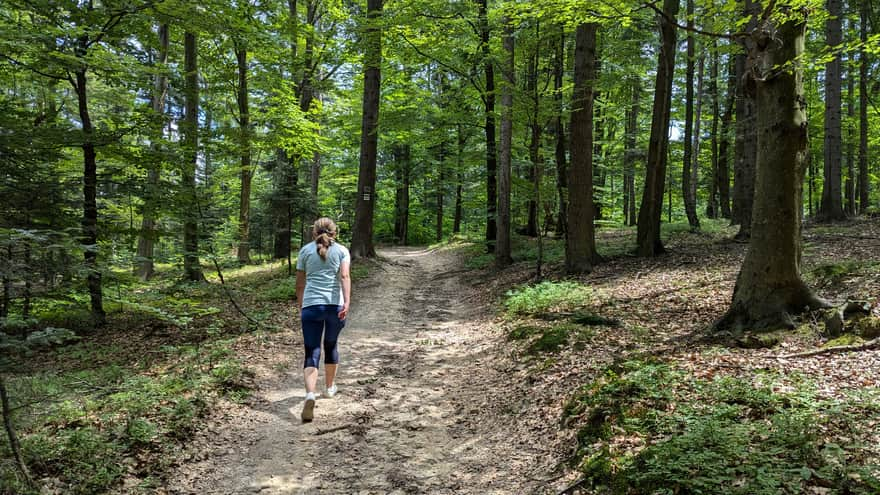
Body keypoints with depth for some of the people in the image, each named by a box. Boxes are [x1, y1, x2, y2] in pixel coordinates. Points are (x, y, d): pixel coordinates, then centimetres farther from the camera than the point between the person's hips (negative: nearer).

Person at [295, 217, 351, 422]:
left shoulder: (306, 250, 12)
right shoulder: (342, 250, 9)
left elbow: (300, 283, 15)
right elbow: (344, 276, -8)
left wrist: (300, 307, 27)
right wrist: (347, 302, -18)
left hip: (311, 306, 0)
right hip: (335, 305, 1)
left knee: (312, 353, -1)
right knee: (331, 345, 22)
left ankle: (310, 394, -23)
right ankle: (329, 387, 39)